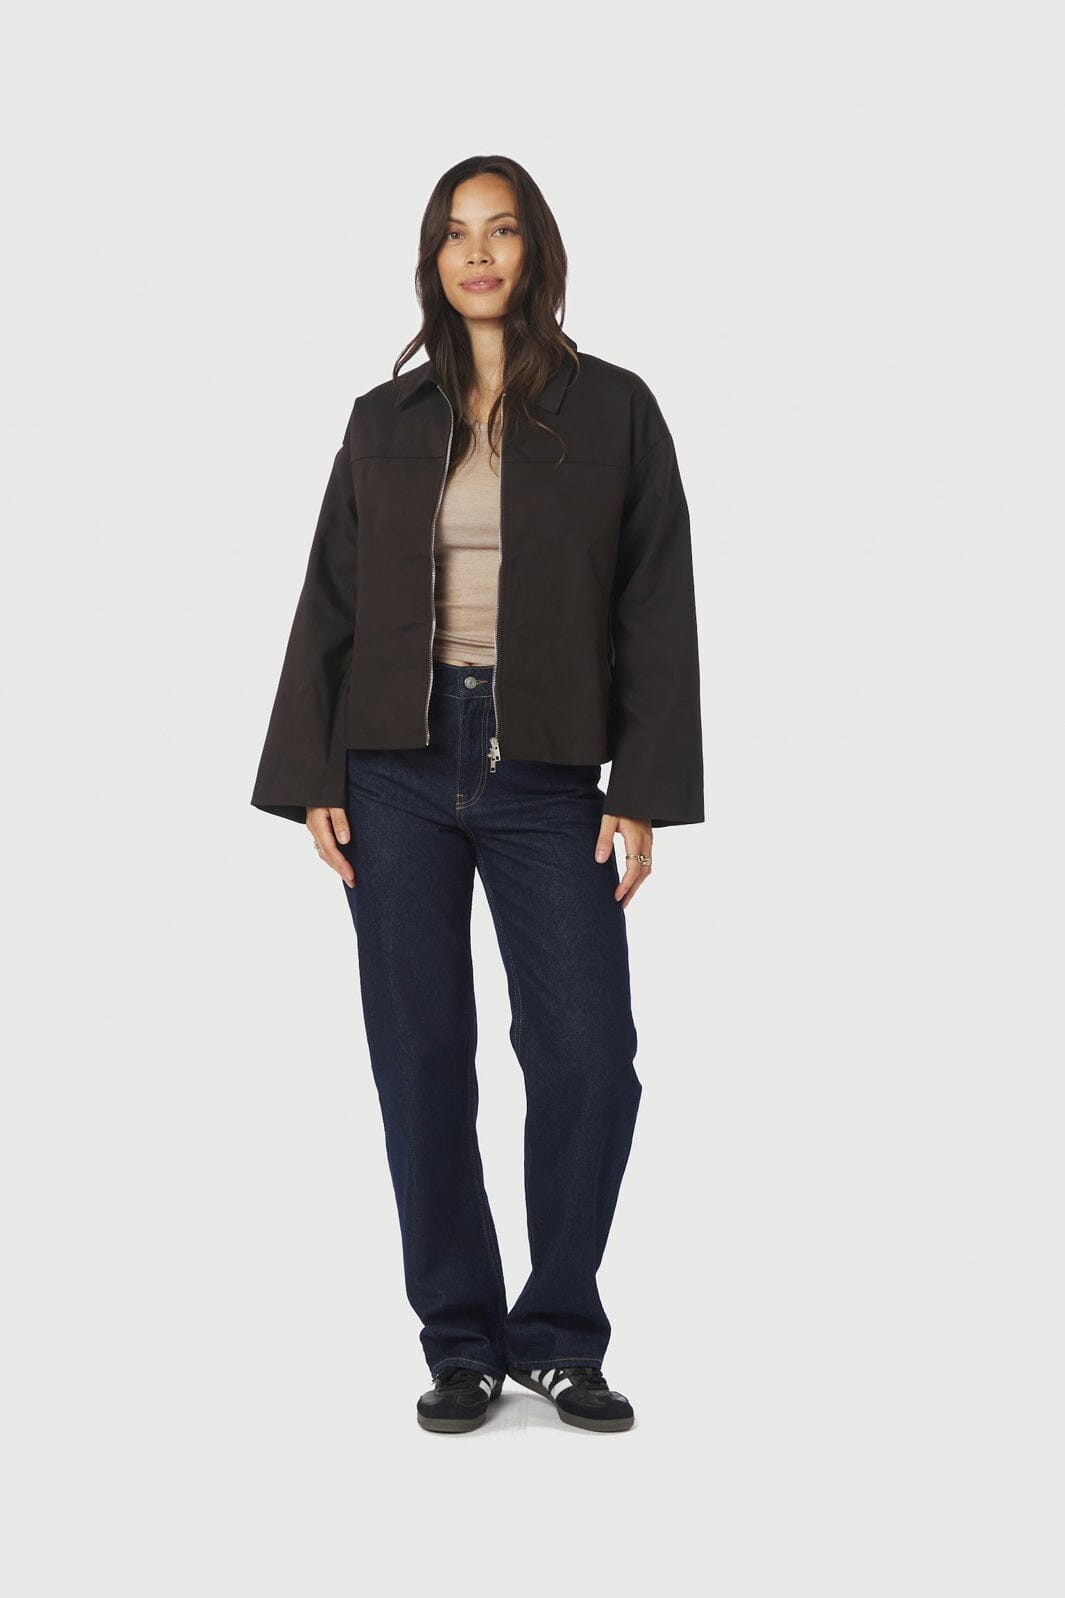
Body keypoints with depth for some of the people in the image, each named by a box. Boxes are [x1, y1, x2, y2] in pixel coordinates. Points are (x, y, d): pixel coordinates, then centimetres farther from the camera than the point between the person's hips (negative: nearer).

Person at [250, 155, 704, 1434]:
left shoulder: (614, 412, 5)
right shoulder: (385, 423, 10)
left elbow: (656, 611, 2)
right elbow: (328, 607, 11)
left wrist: (644, 795, -5)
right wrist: (312, 781, 2)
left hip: (546, 775, -1)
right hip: (400, 767, 2)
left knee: (590, 1058, -5)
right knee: (422, 1061, 3)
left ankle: (556, 1338, 13)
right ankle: (460, 1342, 15)